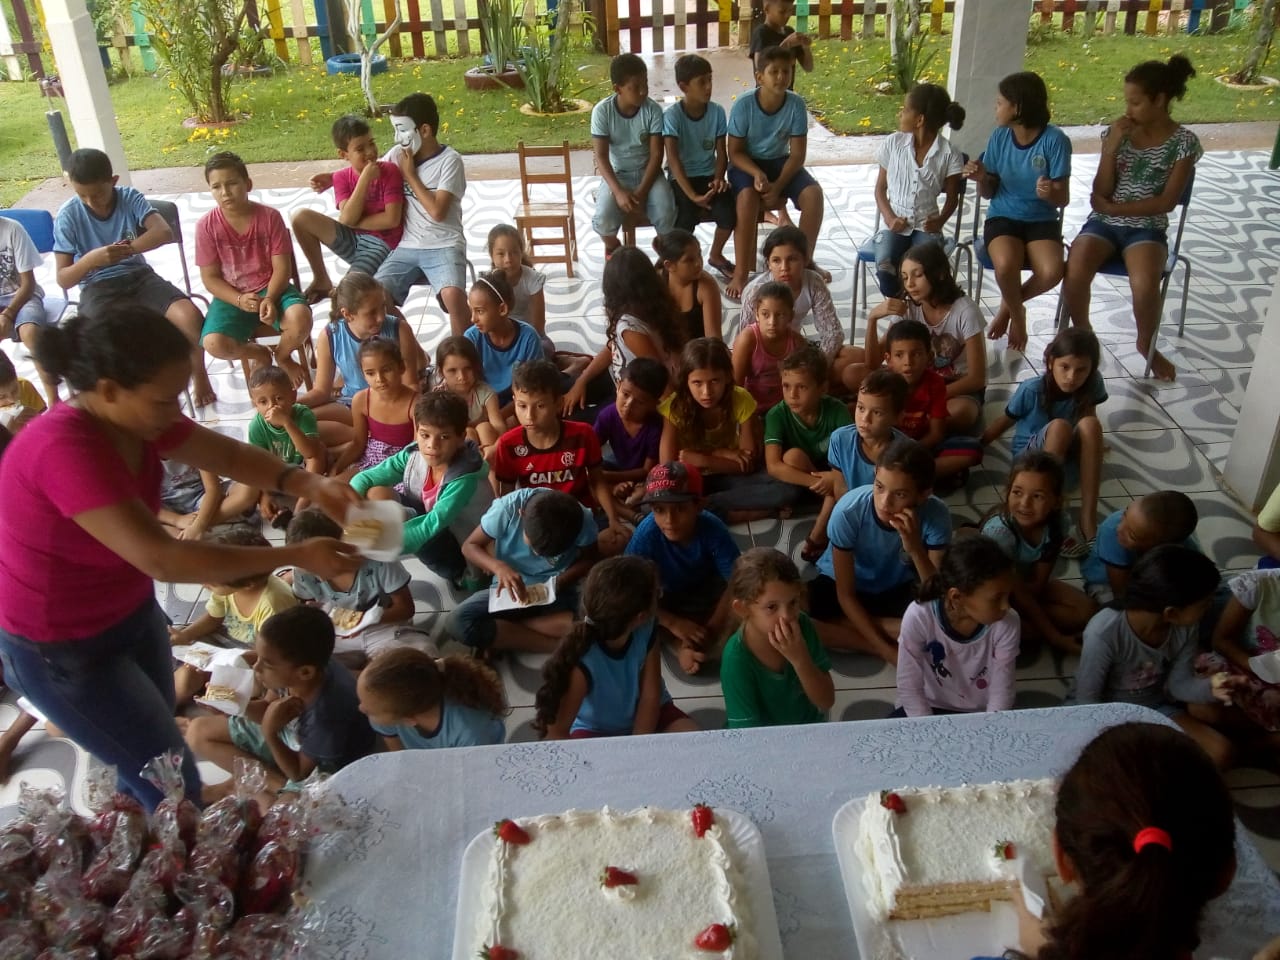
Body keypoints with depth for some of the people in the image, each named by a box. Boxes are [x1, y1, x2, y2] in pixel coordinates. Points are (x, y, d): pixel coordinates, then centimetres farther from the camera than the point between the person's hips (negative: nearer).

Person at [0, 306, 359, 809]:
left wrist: (306, 483, -21)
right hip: (63, 649, -8)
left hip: (131, 615, 8)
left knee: (148, 762, 23)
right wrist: (297, 555, -36)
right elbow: (162, 558, -39)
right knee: (176, 790, 1)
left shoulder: (136, 417, -10)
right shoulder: (65, 450, -36)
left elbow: (229, 454, -1)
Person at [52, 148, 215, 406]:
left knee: (190, 316, -25)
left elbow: (164, 232, -20)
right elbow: (63, 279, -8)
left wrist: (126, 249, -32)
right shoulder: (67, 216, -8)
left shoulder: (130, 197, -4)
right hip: (98, 288, -2)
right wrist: (91, 258, -27)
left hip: (139, 276, 2)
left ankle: (199, 373, 3)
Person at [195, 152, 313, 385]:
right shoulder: (207, 226, -6)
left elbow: (282, 267, -8)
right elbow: (210, 278, -4)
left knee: (301, 318, -32)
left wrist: (270, 299, -25)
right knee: (214, 344, -28)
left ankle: (282, 355, 4)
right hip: (231, 297, 0)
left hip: (272, 289, 0)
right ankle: (258, 353, 9)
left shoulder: (269, 216, -7)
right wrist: (240, 300, -21)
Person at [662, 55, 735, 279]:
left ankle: (716, 256, 6)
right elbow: (673, 158, -21)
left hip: (708, 175, 3)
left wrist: (718, 178, -19)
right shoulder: (672, 115, -14)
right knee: (688, 215, -30)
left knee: (729, 211, -23)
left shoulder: (717, 112, -1)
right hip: (681, 177, -3)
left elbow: (721, 152, 2)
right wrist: (692, 194, -30)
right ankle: (674, 258, -1)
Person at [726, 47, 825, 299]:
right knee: (747, 197, -35)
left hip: (780, 162, 3)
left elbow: (797, 154, -11)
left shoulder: (796, 105, -14)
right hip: (746, 164, -3)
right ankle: (741, 273, -28)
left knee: (813, 193, -23)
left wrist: (778, 186, -25)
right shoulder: (743, 106, -19)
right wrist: (756, 173, -30)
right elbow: (735, 152, -12)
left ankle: (804, 259, -3)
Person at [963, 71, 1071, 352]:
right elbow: (989, 193, 5)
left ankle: (1009, 305, 3)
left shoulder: (1054, 140, -11)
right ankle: (1017, 313, 0)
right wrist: (981, 179, -18)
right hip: (1003, 217, 1)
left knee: (1052, 272, -30)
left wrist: (1050, 193, -33)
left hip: (1041, 220, -1)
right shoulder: (1000, 136, -2)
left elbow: (1063, 199, -9)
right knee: (1005, 264, -32)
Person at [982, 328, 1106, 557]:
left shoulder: (1093, 383, -17)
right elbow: (1003, 422, -10)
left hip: (1067, 452, 3)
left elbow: (1089, 415, 2)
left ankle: (1088, 519, -33)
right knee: (1059, 427, -36)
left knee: (1090, 424, -31)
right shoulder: (1032, 390, -24)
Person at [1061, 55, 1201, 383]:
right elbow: (1101, 192, -1)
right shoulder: (1117, 131, 3)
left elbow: (1167, 201, -8)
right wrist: (1111, 148, -12)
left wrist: (1114, 208, -10)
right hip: (1104, 222, 2)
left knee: (1145, 286, -31)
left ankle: (1146, 344, 2)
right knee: (1074, 275, -28)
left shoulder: (1184, 142, -4)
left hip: (1147, 228, -2)